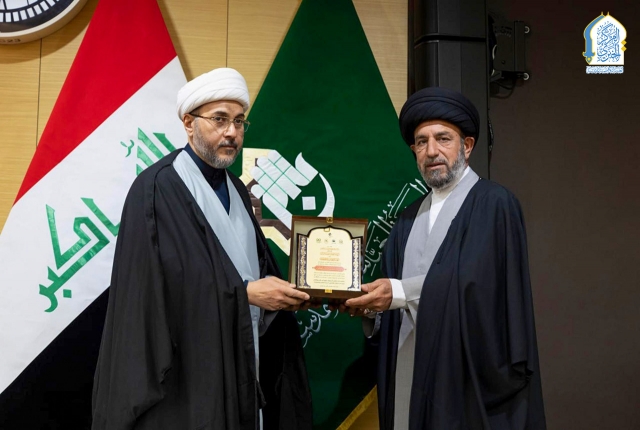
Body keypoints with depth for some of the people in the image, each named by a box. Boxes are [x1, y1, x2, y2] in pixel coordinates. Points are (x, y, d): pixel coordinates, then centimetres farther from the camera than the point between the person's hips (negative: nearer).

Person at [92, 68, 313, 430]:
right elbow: (164, 285, -19)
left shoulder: (235, 188, 12)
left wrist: (285, 291, -4)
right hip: (189, 371, -7)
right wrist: (245, 293, -19)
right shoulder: (157, 189, -13)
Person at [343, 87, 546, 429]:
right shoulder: (409, 218, 14)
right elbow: (393, 290, 10)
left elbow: (475, 280, -19)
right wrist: (370, 303, -10)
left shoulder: (495, 203, -6)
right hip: (409, 370, 6)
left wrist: (399, 292, -24)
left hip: (470, 372, -5)